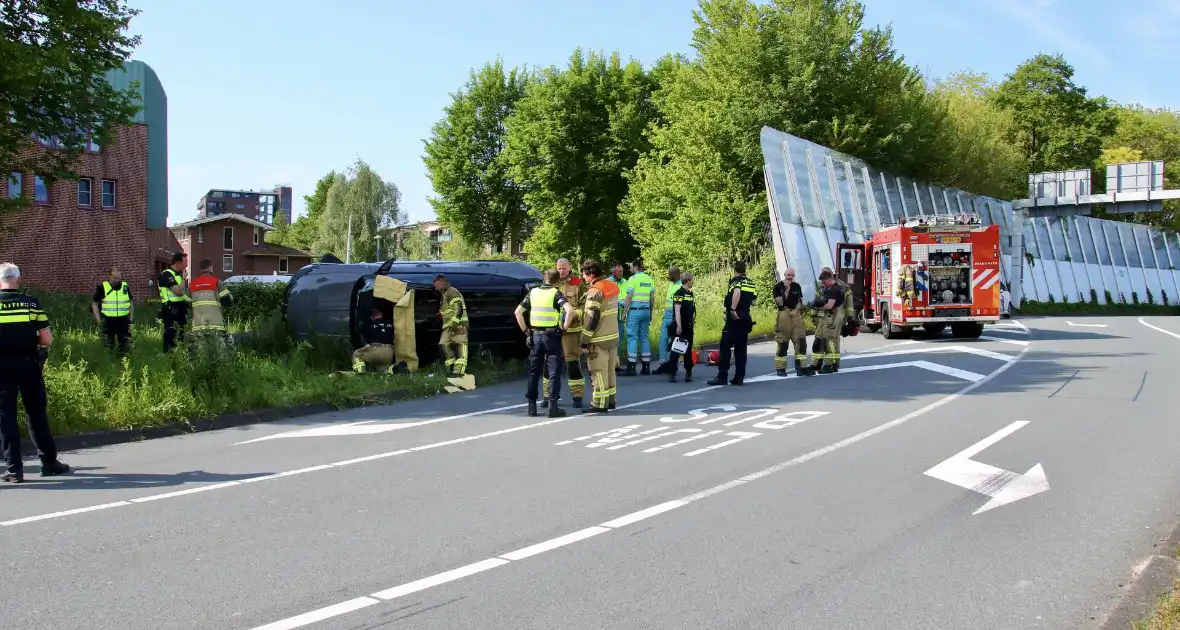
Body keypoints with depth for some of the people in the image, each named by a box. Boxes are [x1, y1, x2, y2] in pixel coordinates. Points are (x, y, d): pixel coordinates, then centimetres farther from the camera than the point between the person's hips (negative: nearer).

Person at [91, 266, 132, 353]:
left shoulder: (125, 287, 3)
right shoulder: (102, 288, -7)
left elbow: (130, 302, 17)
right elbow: (95, 303, 0)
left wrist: (131, 317, 9)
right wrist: (98, 320, -7)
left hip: (123, 321, 3)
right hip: (108, 321, -3)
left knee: (125, 344, 10)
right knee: (108, 346, 6)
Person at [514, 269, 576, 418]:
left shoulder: (533, 292, 6)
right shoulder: (556, 294, -6)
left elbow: (518, 312, 6)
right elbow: (570, 310, -22)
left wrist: (526, 330, 10)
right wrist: (564, 328, -11)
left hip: (535, 335, 4)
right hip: (552, 336, -4)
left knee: (534, 371, 12)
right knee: (554, 372, 2)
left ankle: (532, 406, 13)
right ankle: (553, 406, -2)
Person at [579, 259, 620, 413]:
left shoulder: (595, 291, -18)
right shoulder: (611, 286, 11)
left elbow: (591, 319, -20)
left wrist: (585, 340, -16)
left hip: (599, 339, -9)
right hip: (613, 336, 9)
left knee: (599, 372, -3)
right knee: (609, 370, 16)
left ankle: (600, 404, -1)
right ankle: (610, 400, 23)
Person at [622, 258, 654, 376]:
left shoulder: (633, 279, -8)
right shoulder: (649, 279, 10)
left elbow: (629, 297, -11)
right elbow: (651, 298, 12)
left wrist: (624, 313, -6)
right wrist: (650, 313, 19)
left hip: (634, 310, -6)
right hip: (646, 311, 6)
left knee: (632, 337, -4)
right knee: (644, 337, 11)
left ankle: (631, 367, -6)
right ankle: (646, 367, 12)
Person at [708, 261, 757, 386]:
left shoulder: (736, 281, -7)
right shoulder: (751, 283, 14)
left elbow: (737, 292, -28)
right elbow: (753, 301, 15)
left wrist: (733, 309, -27)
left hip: (734, 319, -7)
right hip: (746, 318, 7)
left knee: (725, 347, -5)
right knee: (741, 349, 8)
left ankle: (722, 377, -8)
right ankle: (739, 377, 6)